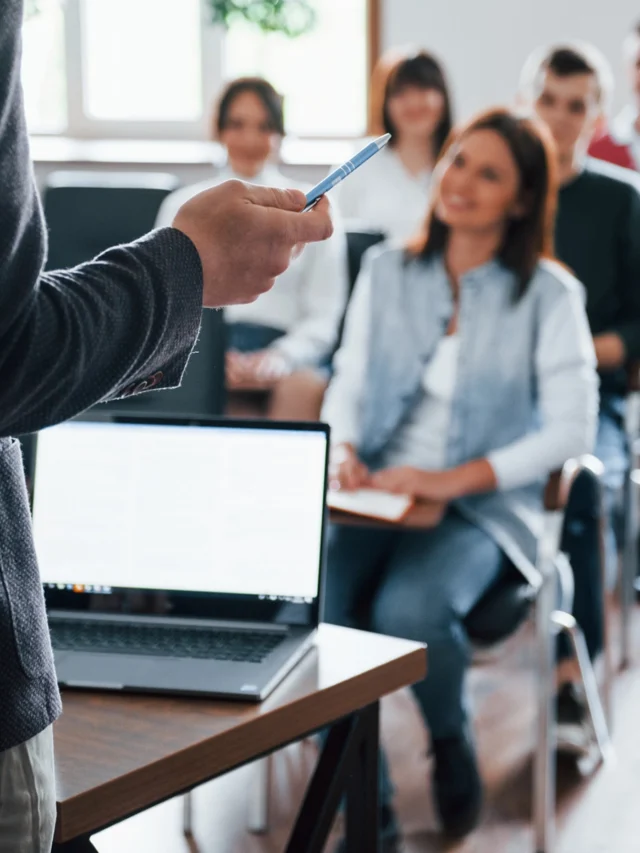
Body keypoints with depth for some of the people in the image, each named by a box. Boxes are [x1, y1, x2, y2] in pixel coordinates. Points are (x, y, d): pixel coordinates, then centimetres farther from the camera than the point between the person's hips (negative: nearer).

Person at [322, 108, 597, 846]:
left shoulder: (548, 294, -1)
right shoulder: (386, 270, 11)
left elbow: (571, 429, -7)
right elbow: (348, 382, 13)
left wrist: (455, 480, -17)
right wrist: (342, 449, -10)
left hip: (483, 509, -3)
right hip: (375, 498, 3)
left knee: (409, 609, -33)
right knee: (311, 607, -26)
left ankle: (451, 745, 2)